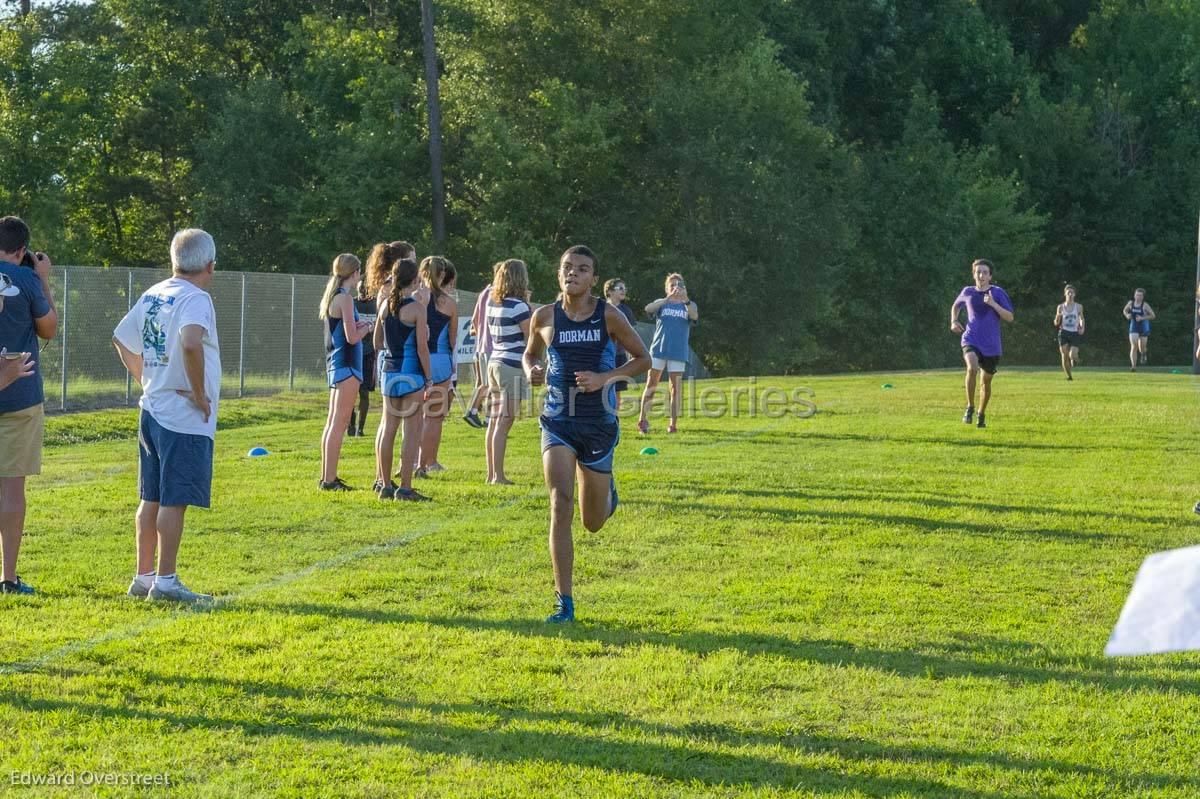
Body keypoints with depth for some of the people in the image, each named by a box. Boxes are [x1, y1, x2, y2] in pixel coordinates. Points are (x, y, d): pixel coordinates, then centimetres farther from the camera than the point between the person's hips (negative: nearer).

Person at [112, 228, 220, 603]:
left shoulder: (153, 294, 11)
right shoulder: (196, 298, -14)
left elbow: (121, 339, 20)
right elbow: (190, 343, -32)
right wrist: (200, 393, -22)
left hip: (152, 411, 8)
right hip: (184, 418, -8)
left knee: (151, 499, 14)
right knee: (175, 501, -4)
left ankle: (143, 577, 20)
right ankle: (165, 582, -3)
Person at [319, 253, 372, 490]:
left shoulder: (331, 297, 15)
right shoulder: (344, 298, -13)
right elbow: (352, 337, -17)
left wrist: (358, 327, 8)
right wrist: (366, 328, 1)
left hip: (335, 364, 10)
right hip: (346, 364, -10)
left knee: (332, 422, 13)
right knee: (339, 424, -10)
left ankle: (326, 477, 17)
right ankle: (330, 479, -11)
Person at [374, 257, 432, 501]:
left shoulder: (386, 304, 6)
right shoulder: (417, 308, -11)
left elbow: (378, 343, 13)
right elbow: (422, 348, -12)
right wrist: (428, 379, -5)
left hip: (388, 370, 6)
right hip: (410, 372, -6)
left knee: (388, 428, 11)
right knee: (412, 430, -2)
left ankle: (385, 484, 15)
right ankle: (405, 488, -5)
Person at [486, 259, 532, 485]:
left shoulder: (492, 303, 10)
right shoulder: (518, 306, -13)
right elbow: (531, 339, -10)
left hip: (495, 362, 8)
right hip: (513, 365, -8)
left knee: (495, 420, 11)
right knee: (504, 422, -7)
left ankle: (491, 473, 14)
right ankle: (498, 475, -8)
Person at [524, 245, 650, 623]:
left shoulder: (609, 316, -6)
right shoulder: (544, 317, 0)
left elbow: (643, 358, 3)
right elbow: (530, 354, 19)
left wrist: (604, 378, -12)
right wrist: (531, 371, -5)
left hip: (599, 424, 0)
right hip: (557, 422, 0)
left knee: (592, 522, 10)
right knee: (560, 503, -18)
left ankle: (607, 493, 50)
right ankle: (564, 602, -15)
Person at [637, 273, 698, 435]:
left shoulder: (689, 305, 11)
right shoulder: (661, 303, 10)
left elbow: (694, 316, -13)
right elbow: (648, 309, -13)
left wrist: (685, 300, -32)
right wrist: (668, 298, -26)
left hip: (679, 353, 0)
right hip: (658, 350, 0)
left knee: (676, 387, -1)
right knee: (651, 384, -1)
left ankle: (673, 424, 1)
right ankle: (642, 419, 5)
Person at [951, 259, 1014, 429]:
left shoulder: (997, 292, -3)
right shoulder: (967, 292, 3)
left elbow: (1010, 317, -8)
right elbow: (955, 306, 24)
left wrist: (993, 304, -21)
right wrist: (953, 321, 6)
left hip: (991, 345, 0)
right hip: (971, 340, 0)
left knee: (986, 381, 10)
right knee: (972, 368, -30)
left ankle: (981, 415, 32)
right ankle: (970, 408, -15)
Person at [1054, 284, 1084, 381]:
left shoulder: (1078, 307, 4)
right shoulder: (1061, 307, 3)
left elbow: (1081, 318, 21)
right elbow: (1056, 323, 6)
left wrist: (1082, 328, 3)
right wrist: (1058, 317, -16)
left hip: (1075, 334, 0)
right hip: (1064, 333, 0)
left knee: (1072, 355, -17)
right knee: (1065, 356, -7)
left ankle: (1075, 358, 21)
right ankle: (1069, 376, 10)